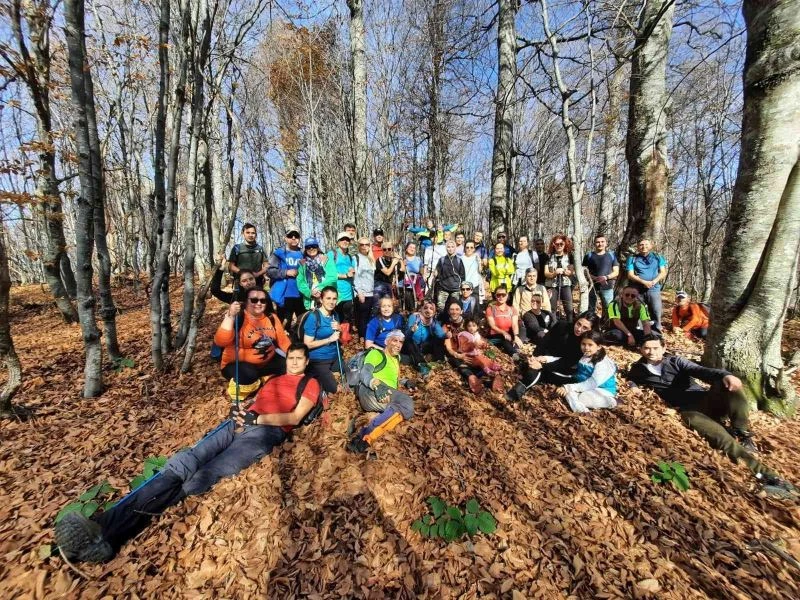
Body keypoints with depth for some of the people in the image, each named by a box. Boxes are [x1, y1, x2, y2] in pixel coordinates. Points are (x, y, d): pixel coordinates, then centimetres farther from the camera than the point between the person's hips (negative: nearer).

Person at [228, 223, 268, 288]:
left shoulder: (260, 248, 13)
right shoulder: (237, 248, 8)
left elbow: (266, 266, 10)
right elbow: (231, 265, 5)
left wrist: (258, 274, -9)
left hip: (258, 283, 2)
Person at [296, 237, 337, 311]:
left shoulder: (326, 260, 5)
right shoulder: (302, 264, 11)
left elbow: (332, 278, -5)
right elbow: (300, 282, 3)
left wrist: (319, 288, -14)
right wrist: (310, 292, -13)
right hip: (310, 302, 2)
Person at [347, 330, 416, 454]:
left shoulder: (396, 358, 31)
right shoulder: (376, 353, 9)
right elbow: (364, 373, -7)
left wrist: (405, 382, 17)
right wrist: (376, 385, -29)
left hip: (386, 394, 6)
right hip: (370, 391, -6)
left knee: (407, 408, -28)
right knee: (407, 402, -33)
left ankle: (365, 438, -39)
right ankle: (364, 436, -38)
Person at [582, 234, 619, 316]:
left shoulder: (611, 255, 9)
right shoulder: (589, 255, 5)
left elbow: (616, 272, 7)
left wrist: (606, 277, -13)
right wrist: (596, 278, -15)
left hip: (607, 287, 1)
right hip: (592, 286, -1)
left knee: (608, 309, 2)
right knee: (591, 309, 3)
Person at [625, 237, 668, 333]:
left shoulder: (657, 257, 12)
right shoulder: (632, 258, 6)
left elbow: (663, 272, 6)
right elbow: (630, 275, -2)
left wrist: (654, 281, -13)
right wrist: (644, 282, -16)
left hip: (653, 289, 1)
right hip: (637, 289, -1)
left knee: (657, 312, -5)